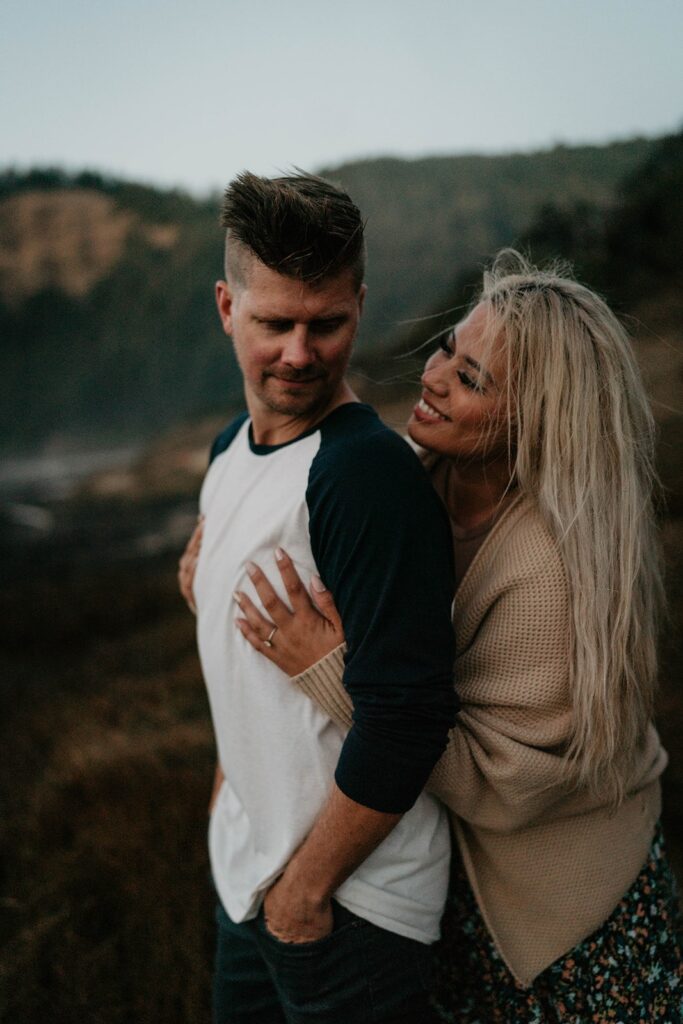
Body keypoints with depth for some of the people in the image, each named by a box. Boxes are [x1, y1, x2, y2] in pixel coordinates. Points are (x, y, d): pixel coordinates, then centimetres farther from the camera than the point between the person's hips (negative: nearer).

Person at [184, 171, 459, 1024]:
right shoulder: (229, 451, 4)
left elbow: (405, 720, -27)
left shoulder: (371, 473, -25)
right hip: (246, 864, 8)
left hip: (350, 904, -8)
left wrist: (307, 887, -17)